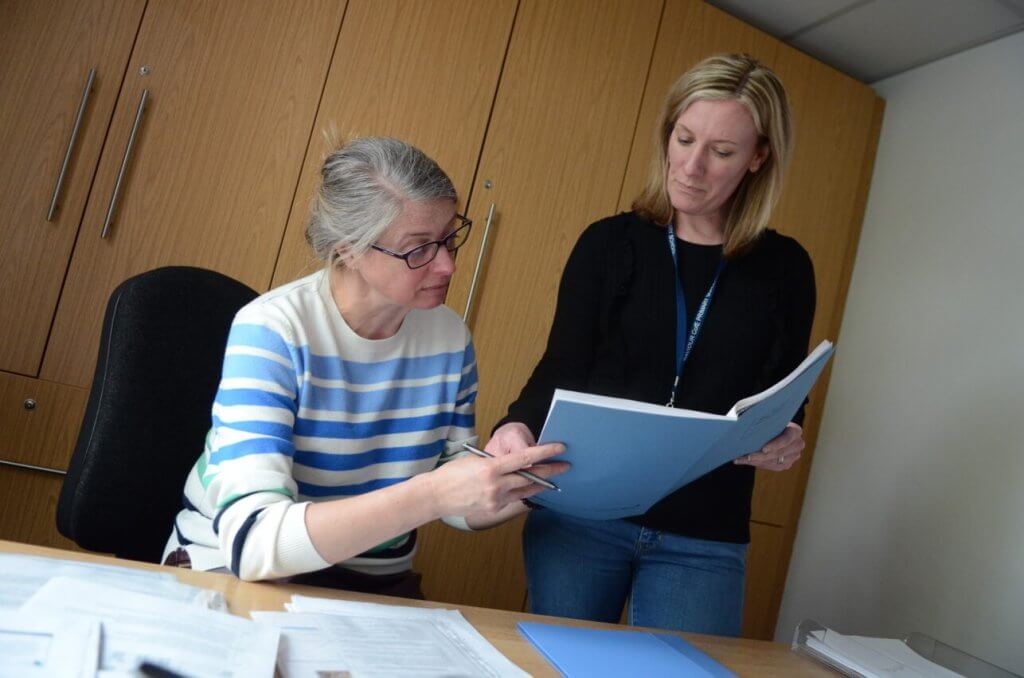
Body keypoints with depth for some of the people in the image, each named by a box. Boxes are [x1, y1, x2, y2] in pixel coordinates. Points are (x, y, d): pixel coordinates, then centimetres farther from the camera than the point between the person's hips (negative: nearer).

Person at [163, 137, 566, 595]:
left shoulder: (449, 337, -5)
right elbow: (251, 541, -30)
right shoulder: (270, 330, -20)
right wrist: (431, 494, -39)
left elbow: (458, 503, 5)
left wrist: (510, 488, -17)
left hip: (376, 583, 4)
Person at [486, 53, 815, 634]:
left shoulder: (784, 268, 3)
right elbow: (562, 371, -2)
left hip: (703, 542, 1)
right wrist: (519, 427, -22)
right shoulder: (610, 243, 1)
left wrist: (784, 444, -15)